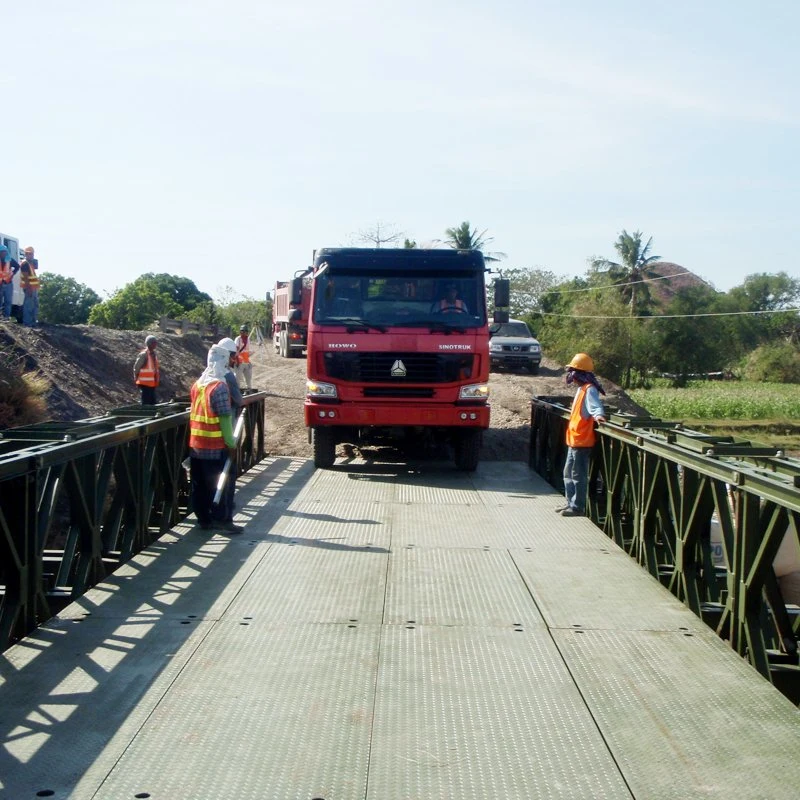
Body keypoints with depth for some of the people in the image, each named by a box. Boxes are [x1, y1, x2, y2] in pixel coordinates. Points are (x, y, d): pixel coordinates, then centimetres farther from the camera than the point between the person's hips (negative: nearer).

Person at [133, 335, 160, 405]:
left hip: (152, 383, 8)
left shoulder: (154, 354, 11)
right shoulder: (143, 355, -14)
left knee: (153, 402, 12)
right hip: (145, 383, -8)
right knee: (146, 402, -7)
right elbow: (136, 367, -11)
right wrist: (136, 378, -6)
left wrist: (158, 378, 14)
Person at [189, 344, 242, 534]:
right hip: (215, 445, -7)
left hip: (196, 444, 7)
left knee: (199, 484, 10)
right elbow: (225, 418, -17)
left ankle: (203, 518, 16)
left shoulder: (198, 384, 9)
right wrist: (231, 443, -12)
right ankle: (219, 520, 1)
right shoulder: (219, 386, -15)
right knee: (216, 485, -1)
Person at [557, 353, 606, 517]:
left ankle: (578, 507, 3)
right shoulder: (582, 389, 14)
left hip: (582, 441, -10)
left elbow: (596, 406, -30)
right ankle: (571, 503, 26)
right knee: (568, 473, 17)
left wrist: (598, 415, -50)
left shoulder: (589, 389, -15)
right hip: (574, 440, 10)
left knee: (578, 475, -3)